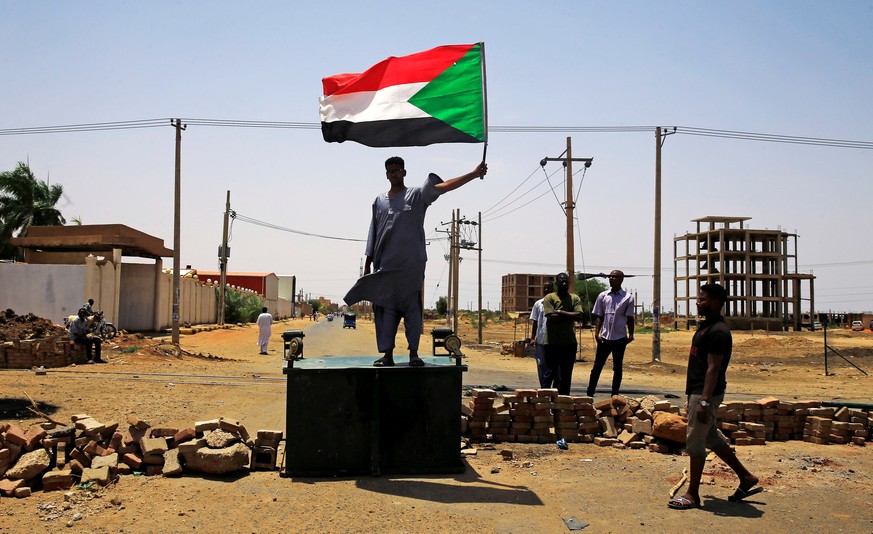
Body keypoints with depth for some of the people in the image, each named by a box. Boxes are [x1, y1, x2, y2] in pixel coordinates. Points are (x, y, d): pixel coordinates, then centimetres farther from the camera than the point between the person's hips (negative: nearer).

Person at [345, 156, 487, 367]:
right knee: (386, 310, 2)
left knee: (412, 309, -1)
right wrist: (368, 263, 13)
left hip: (411, 264, -3)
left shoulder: (417, 195, 4)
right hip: (385, 265, 3)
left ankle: (414, 353, 6)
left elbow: (444, 186, -8)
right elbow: (373, 234, 16)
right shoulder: (379, 201, 14)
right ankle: (387, 354, 7)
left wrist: (473, 174, -19)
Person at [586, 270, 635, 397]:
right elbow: (598, 316, 6)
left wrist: (631, 335, -7)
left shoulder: (628, 298, 0)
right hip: (604, 337, 1)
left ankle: (615, 395, 15)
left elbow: (630, 318, 1)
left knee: (617, 368, 8)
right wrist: (597, 333, -4)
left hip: (620, 338, -1)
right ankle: (590, 394, 7)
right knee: (597, 366, 3)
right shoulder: (603, 296, 5)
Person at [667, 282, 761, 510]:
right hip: (698, 391, 10)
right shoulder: (707, 326, 13)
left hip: (706, 393, -10)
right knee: (711, 437, 19)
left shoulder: (718, 332, -18)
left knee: (695, 441, -3)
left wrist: (704, 401, -25)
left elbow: (713, 369, -22)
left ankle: (692, 495, 7)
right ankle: (746, 477, 29)